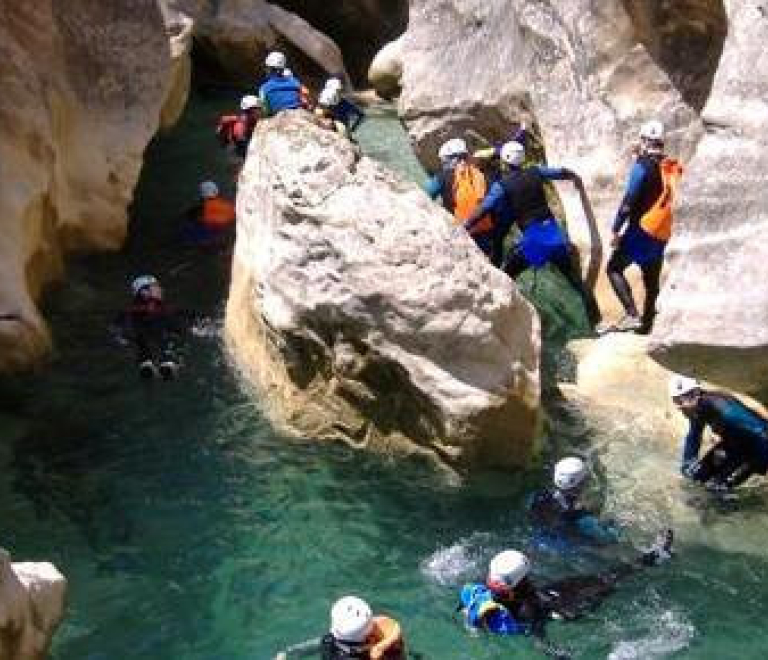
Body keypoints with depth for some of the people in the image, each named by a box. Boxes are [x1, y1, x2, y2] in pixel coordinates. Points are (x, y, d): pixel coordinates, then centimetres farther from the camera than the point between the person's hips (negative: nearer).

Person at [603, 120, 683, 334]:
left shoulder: (643, 166, -10)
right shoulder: (671, 168, 9)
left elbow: (629, 200, -16)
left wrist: (616, 229, -12)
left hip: (641, 230, -7)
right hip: (662, 235, 7)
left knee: (614, 269, -1)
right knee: (652, 282, 13)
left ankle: (632, 315, -15)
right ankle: (646, 323, 20)